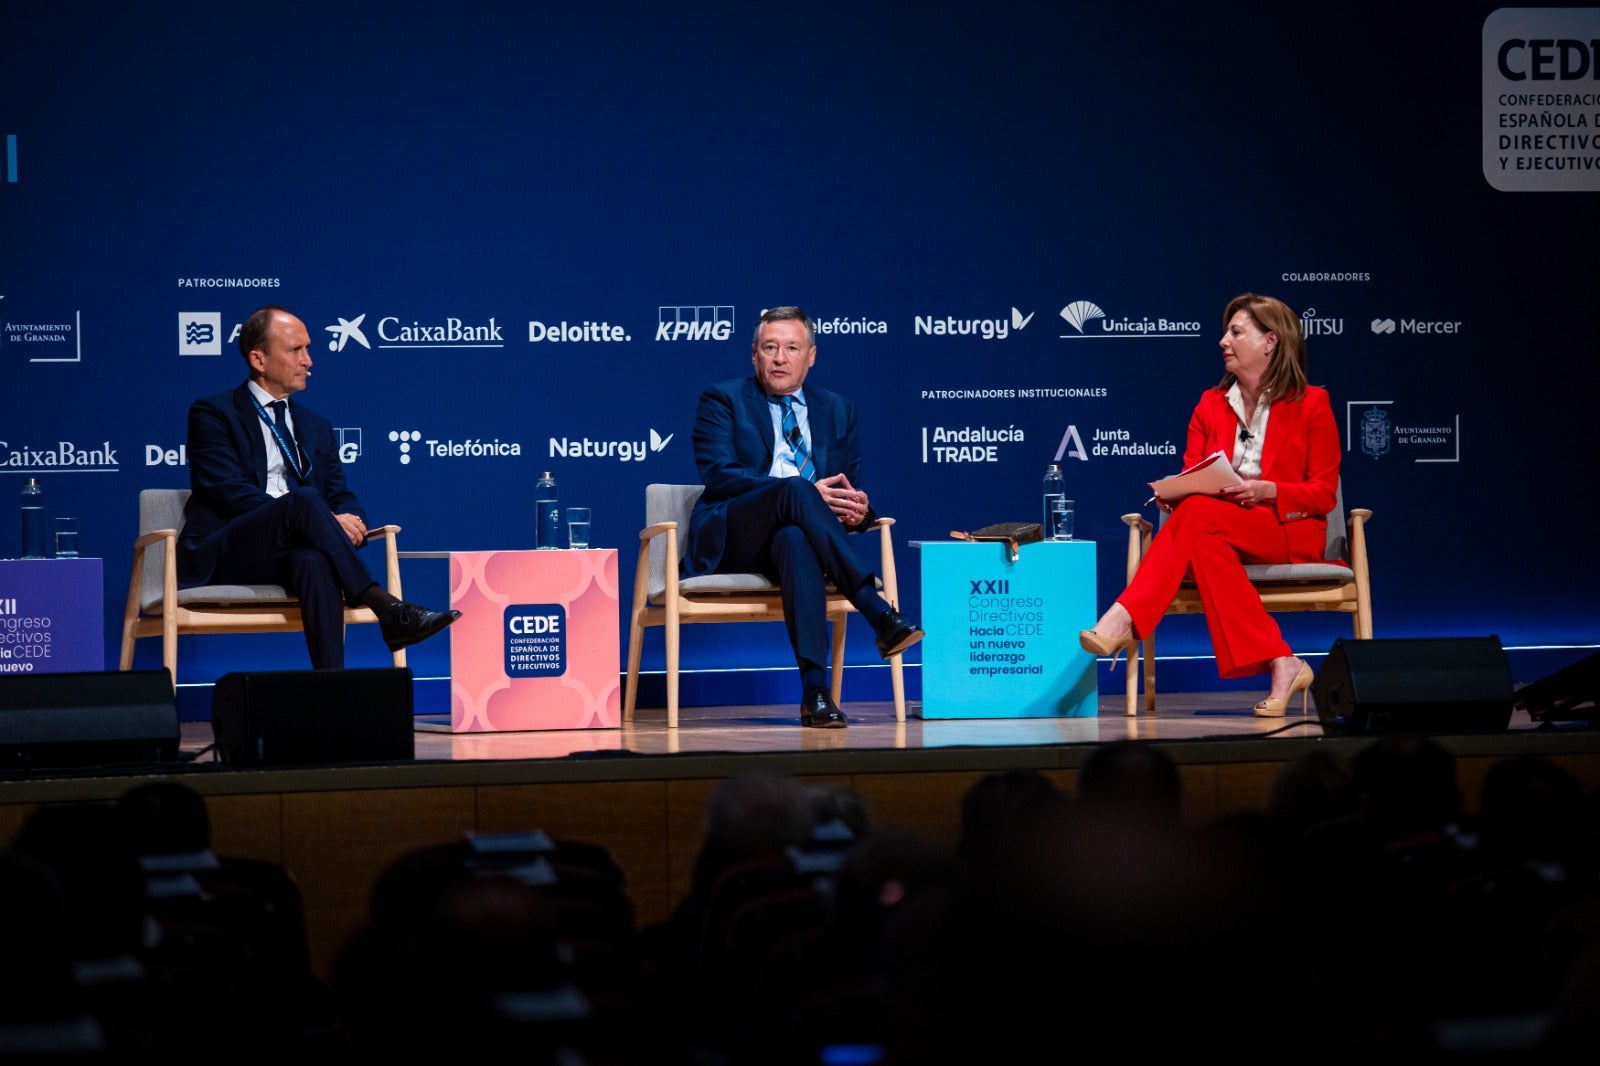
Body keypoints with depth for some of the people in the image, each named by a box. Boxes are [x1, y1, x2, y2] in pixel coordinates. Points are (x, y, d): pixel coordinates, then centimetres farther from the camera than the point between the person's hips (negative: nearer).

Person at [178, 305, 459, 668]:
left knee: (314, 561, -36)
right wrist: (326, 521, -20)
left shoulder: (315, 427, 23)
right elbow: (231, 493, -10)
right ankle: (387, 610, -39)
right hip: (221, 556, -4)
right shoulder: (213, 414, 4)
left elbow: (342, 497, 16)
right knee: (304, 500, -33)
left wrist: (349, 520, -13)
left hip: (290, 553, 4)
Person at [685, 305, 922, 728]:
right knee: (794, 489, -36)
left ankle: (815, 690, -51)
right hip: (731, 542, -2)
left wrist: (858, 509, -9)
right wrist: (807, 492, -19)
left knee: (794, 539, -39)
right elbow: (719, 474, -8)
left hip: (795, 534, 2)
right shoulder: (723, 400, 9)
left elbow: (852, 488, 19)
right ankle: (880, 615, -44)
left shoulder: (837, 410, 21)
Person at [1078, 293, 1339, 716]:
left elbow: (1323, 494, -2)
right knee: (1204, 544, -37)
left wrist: (1267, 490, -19)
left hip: (1290, 532, -4)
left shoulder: (1311, 404, 2)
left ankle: (1123, 619, -45)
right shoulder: (1210, 404, 15)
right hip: (1217, 530, 4)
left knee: (1198, 515, -34)